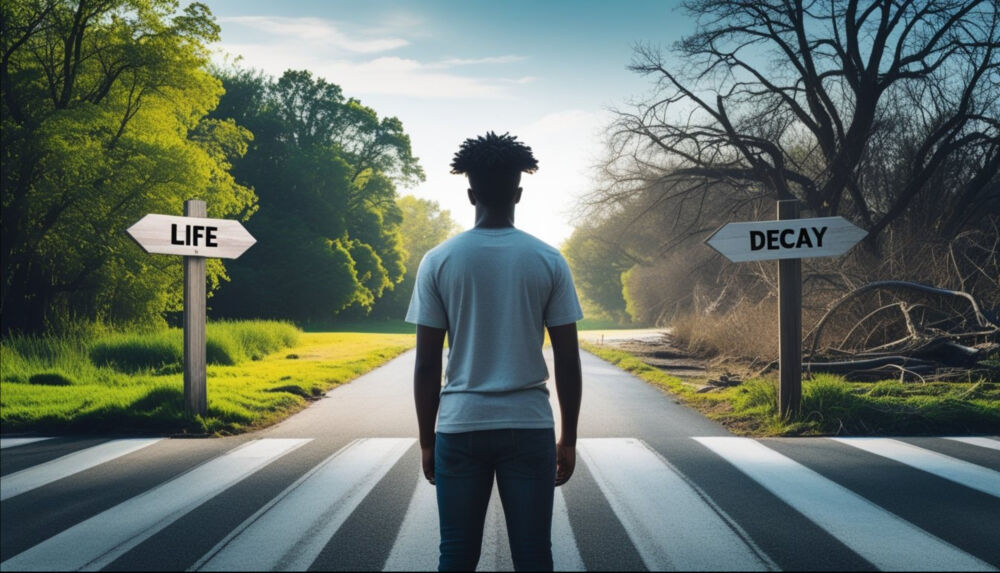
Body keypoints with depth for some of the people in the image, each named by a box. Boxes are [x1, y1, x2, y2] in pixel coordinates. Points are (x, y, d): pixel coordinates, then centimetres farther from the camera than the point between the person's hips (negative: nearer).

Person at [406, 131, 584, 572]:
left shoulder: (439, 261, -1)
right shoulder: (548, 261, 0)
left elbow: (426, 366, -1)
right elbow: (568, 363, 1)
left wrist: (426, 441, 9)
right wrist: (568, 440, 10)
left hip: (460, 427, 0)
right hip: (530, 427, 0)